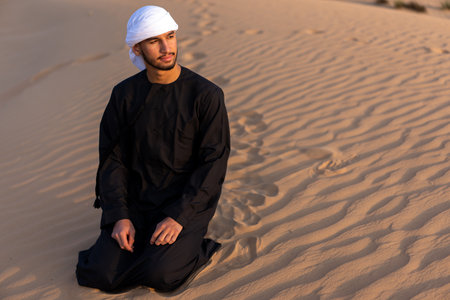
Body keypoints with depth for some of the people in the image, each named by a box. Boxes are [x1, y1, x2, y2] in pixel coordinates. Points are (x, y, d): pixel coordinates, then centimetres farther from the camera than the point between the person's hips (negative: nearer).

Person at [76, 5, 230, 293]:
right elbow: (112, 158, 1)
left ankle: (195, 246, 8)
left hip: (187, 203, -3)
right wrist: (119, 217, -12)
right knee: (99, 275, -12)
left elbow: (214, 164, -12)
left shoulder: (207, 95, -11)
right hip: (136, 203, 3)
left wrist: (178, 217, -21)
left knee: (160, 275, -23)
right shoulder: (125, 94, 0)